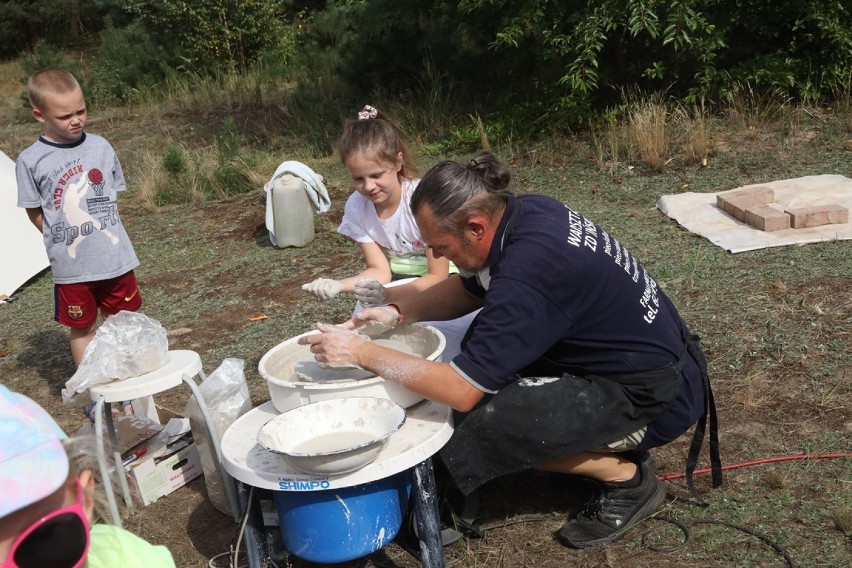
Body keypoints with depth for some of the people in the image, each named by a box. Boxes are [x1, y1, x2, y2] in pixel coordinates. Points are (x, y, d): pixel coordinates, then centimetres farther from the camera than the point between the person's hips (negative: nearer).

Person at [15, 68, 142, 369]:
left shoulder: (100, 146, -1)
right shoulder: (30, 161, -9)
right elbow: (35, 213, 0)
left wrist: (102, 231, 3)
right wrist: (64, 239, -3)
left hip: (116, 256, 2)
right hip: (71, 265, -2)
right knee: (81, 329, 12)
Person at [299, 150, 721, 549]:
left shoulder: (527, 272, -32)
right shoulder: (526, 211, -5)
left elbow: (462, 391, -27)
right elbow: (468, 291, 12)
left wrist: (362, 353, -19)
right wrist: (396, 312, -1)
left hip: (657, 398, -9)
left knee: (485, 422, -21)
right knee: (487, 342, 10)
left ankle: (627, 479, 0)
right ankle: (611, 445, 14)